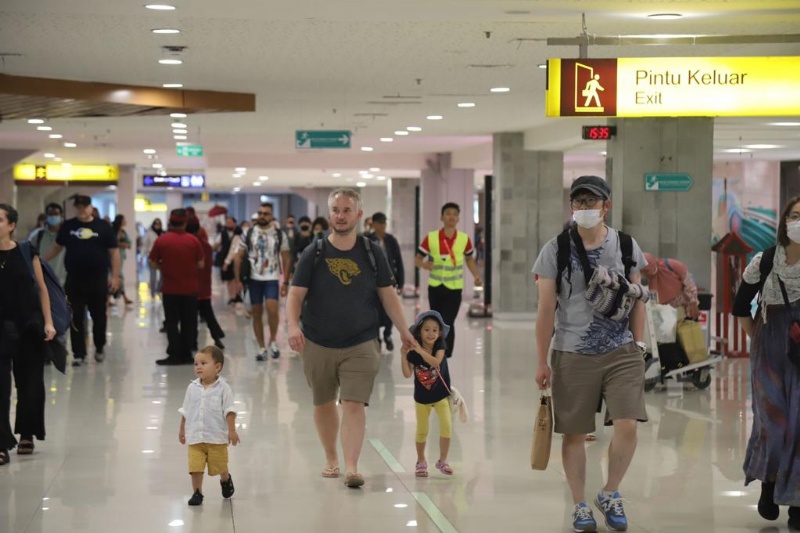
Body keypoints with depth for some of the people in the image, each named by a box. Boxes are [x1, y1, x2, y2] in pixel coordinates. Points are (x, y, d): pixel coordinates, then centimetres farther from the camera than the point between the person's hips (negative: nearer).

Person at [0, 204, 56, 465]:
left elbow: (41, 288, 1)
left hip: (30, 324, 1)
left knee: (30, 382, 12)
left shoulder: (26, 252, -3)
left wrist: (48, 322, -3)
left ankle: (26, 434, 30)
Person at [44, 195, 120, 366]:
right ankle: (78, 354, 7)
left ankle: (100, 348, 30)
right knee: (76, 318, 1)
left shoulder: (103, 227, -1)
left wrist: (115, 276, -5)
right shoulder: (67, 226, 4)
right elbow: (57, 247, 14)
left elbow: (114, 252, 0)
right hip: (74, 280, 1)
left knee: (99, 316, 10)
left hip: (98, 279, -1)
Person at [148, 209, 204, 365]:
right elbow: (201, 264, -1)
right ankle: (186, 354, 12)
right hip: (190, 288, 1)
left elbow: (153, 263, -2)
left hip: (170, 289, -1)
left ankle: (174, 355, 2)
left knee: (172, 323, 5)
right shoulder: (193, 240, -5)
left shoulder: (161, 240, -7)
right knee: (188, 323, 10)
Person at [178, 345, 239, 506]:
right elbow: (185, 411, 11)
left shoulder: (223, 388, -8)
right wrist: (182, 429, 14)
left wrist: (232, 430, -11)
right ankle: (197, 493, 10)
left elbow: (229, 411, -7)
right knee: (195, 466, -4)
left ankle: (226, 480, 42)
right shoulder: (192, 388, 2)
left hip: (217, 437, -2)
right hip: (195, 436, 2)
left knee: (219, 465, 11)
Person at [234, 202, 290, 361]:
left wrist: (285, 282, -3)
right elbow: (240, 257, 6)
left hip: (272, 279, -2)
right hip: (254, 279, 2)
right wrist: (238, 280, -2)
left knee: (272, 309, -20)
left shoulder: (280, 235, 2)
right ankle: (261, 348, 14)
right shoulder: (248, 234, 3)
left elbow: (286, 259, 4)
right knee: (256, 313, 5)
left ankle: (273, 340, 2)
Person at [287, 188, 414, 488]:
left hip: (360, 345, -1)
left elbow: (388, 295, 7)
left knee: (354, 405, -13)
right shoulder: (314, 254, -2)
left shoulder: (372, 254, 1)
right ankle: (331, 459, 32)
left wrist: (404, 331, 3)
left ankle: (351, 468, -17)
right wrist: (293, 326, -24)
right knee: (323, 404, 13)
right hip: (318, 345, 1)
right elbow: (295, 295, -6)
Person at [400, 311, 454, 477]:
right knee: (421, 431, 9)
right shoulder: (413, 352, -16)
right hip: (422, 397, 1)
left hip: (441, 395, -1)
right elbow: (407, 374, -20)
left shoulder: (440, 346, -16)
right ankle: (421, 462, 28)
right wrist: (404, 356, -33)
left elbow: (436, 362, -35)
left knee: (446, 426, -14)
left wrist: (420, 351, -45)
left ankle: (442, 461, -1)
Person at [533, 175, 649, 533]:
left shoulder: (626, 246, 2)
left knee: (627, 425, -11)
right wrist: (542, 362, -2)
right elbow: (545, 310, -2)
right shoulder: (556, 251, -4)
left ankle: (610, 495, 12)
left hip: (621, 352, 1)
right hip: (572, 355, -1)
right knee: (574, 433, 5)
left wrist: (637, 349, 7)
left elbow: (636, 302, 9)